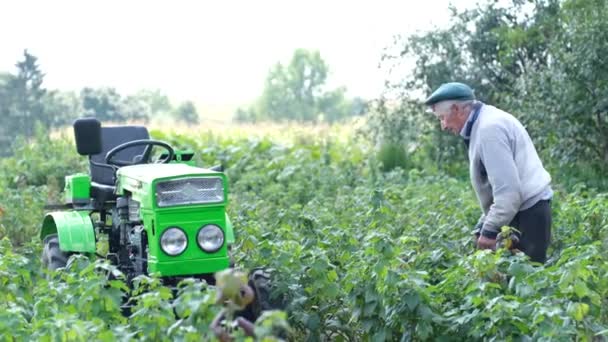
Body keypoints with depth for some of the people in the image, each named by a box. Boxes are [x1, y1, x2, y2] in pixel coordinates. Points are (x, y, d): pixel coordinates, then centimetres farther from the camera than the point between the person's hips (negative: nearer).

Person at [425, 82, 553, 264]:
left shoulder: (489, 128, -19)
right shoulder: (485, 122, 13)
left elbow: (508, 190, -24)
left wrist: (490, 230, -18)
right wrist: (484, 225, 17)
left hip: (528, 213, -10)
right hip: (522, 210, 10)